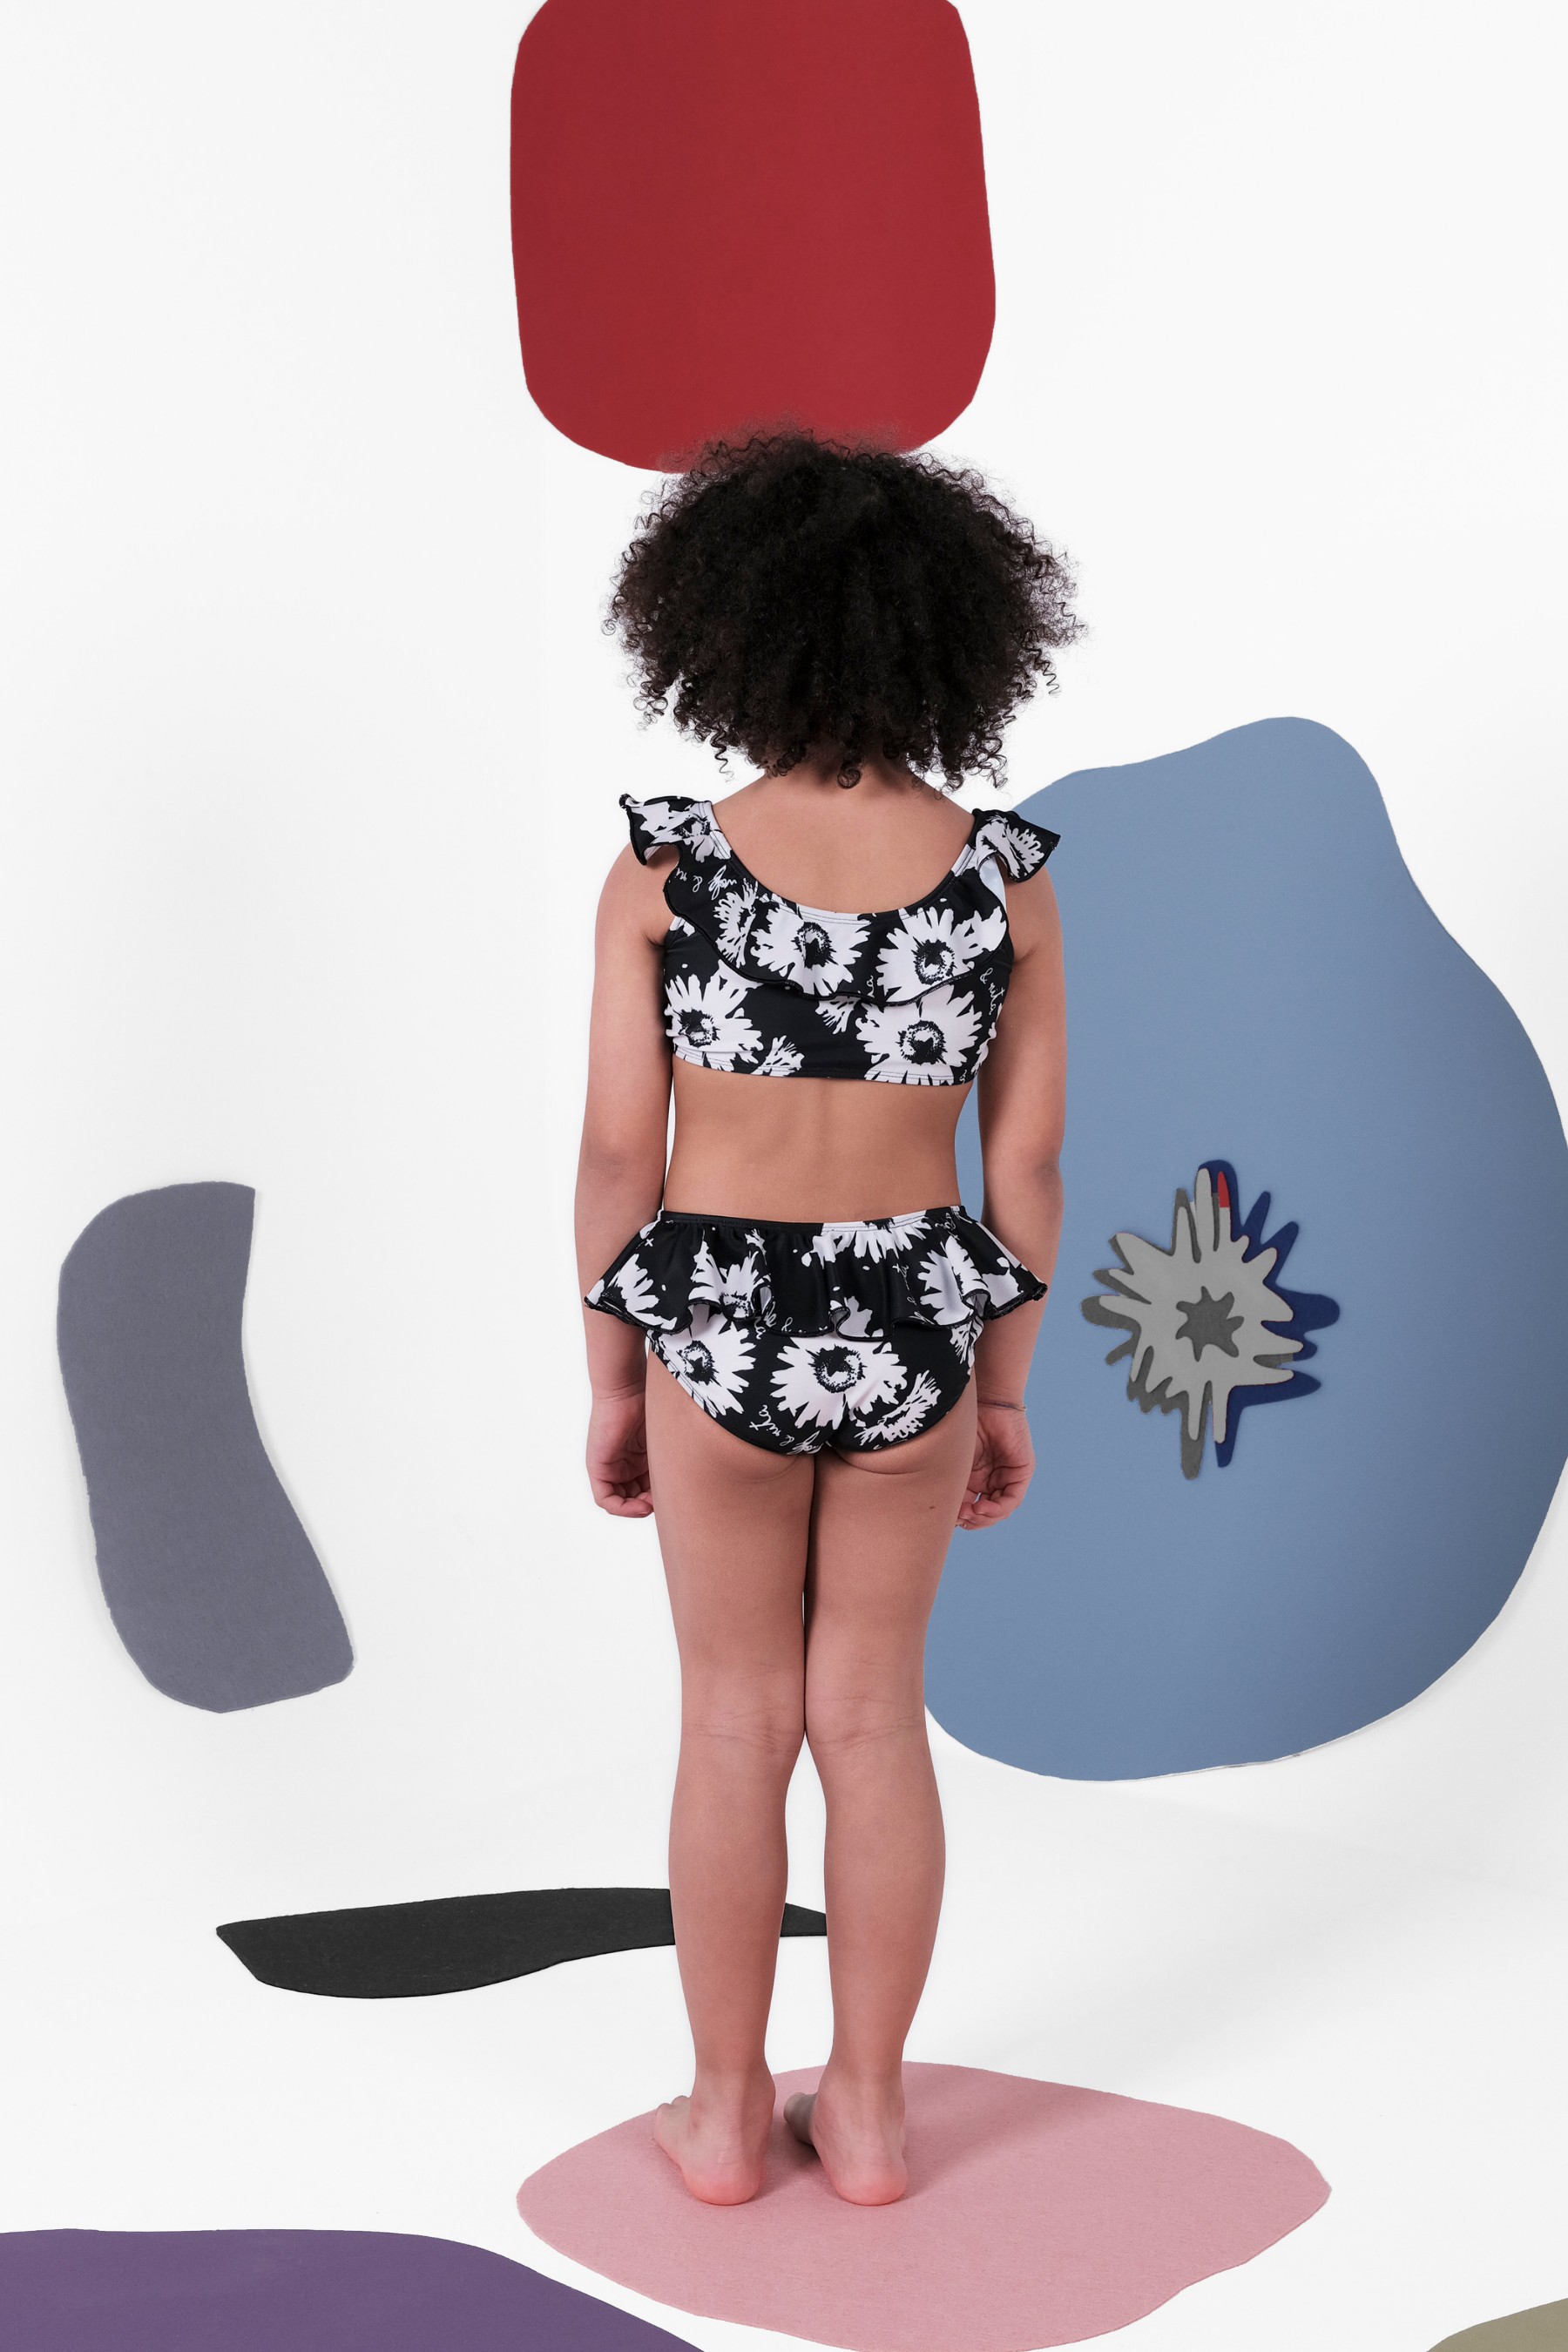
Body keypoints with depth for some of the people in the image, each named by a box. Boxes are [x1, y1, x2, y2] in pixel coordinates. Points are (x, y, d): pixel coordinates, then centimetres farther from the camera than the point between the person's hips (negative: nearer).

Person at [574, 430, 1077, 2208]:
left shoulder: (663, 868, -13)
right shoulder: (1004, 877, -8)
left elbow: (619, 1154, -9)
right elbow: (1026, 1166, -3)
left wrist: (612, 1383, 4)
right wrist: (1006, 1392, 9)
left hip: (721, 1330, -1)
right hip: (911, 1331, 1)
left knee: (736, 1720, 15)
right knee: (872, 1714, 16)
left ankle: (727, 2116, 26)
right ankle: (866, 2115, 26)